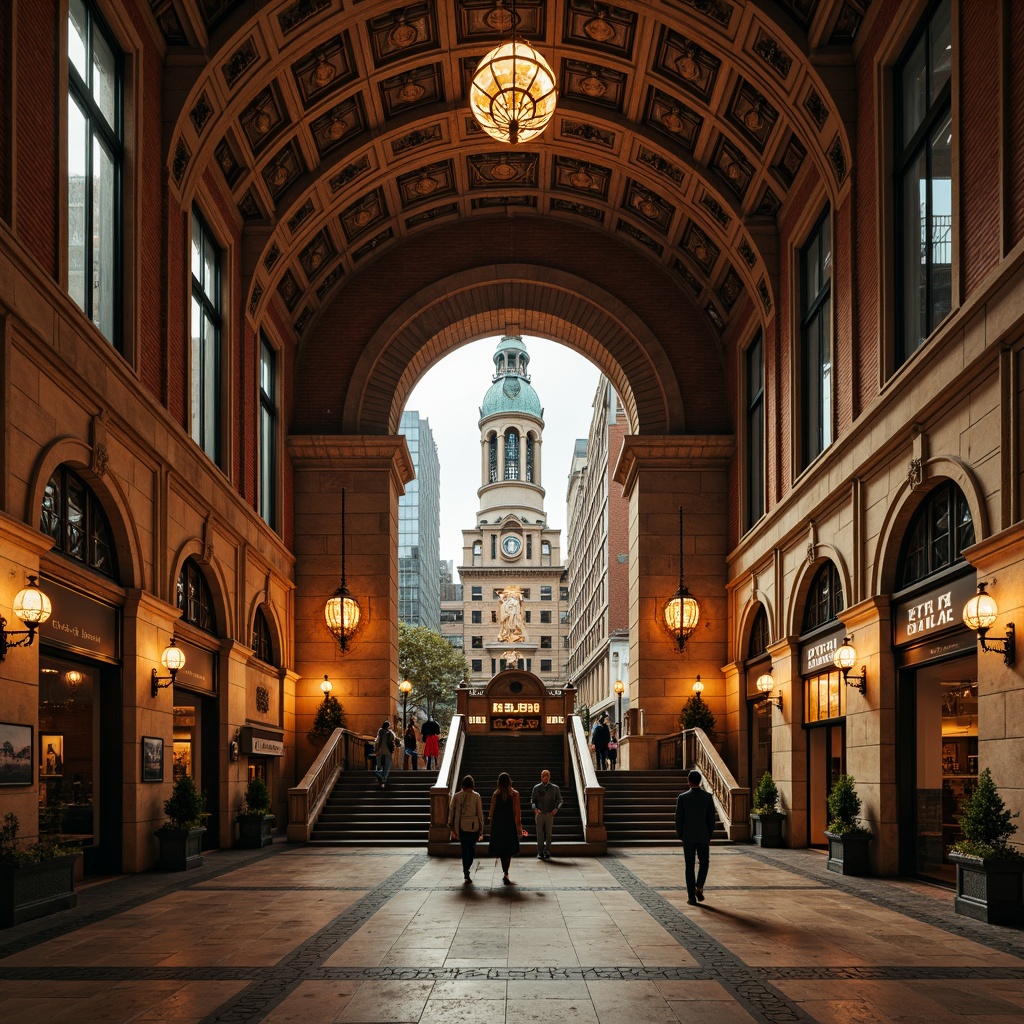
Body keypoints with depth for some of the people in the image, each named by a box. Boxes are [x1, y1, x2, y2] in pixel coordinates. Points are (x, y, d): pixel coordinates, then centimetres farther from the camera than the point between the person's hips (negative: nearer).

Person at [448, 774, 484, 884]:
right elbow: (480, 813, -2)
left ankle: (466, 874, 10)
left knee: (465, 849, 9)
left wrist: (452, 829, 12)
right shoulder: (476, 796, -4)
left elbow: (451, 812, 4)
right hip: (473, 825, -2)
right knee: (471, 848, 9)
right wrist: (481, 829, 4)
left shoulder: (456, 796, 1)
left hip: (461, 826, 2)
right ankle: (466, 873, 3)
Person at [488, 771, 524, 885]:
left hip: (498, 825, 1)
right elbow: (517, 812, -6)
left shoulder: (495, 794, -2)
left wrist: (491, 824, 10)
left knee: (501, 849, 12)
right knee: (509, 850, 3)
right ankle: (506, 874, -10)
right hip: (510, 824, -1)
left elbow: (492, 810, 0)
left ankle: (505, 874, 14)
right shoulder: (515, 794, -4)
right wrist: (519, 825, 0)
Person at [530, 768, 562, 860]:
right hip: (539, 814, 0)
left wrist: (556, 809, -8)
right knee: (540, 833, 0)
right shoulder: (536, 788, 7)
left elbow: (559, 800, 9)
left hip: (550, 814, 0)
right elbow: (532, 800, 7)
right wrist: (535, 808, -11)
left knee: (548, 834, 3)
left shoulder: (555, 788, 7)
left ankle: (547, 852, 10)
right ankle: (540, 852, 6)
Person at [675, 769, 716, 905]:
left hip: (688, 837, 0)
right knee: (704, 862, 19)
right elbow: (711, 818, -2)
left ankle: (692, 897, 3)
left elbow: (679, 818, -4)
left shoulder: (682, 797, -7)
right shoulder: (708, 796, -5)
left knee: (690, 867, 6)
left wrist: (680, 836, 9)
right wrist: (709, 835, 9)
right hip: (703, 836, 0)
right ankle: (699, 886, -3)